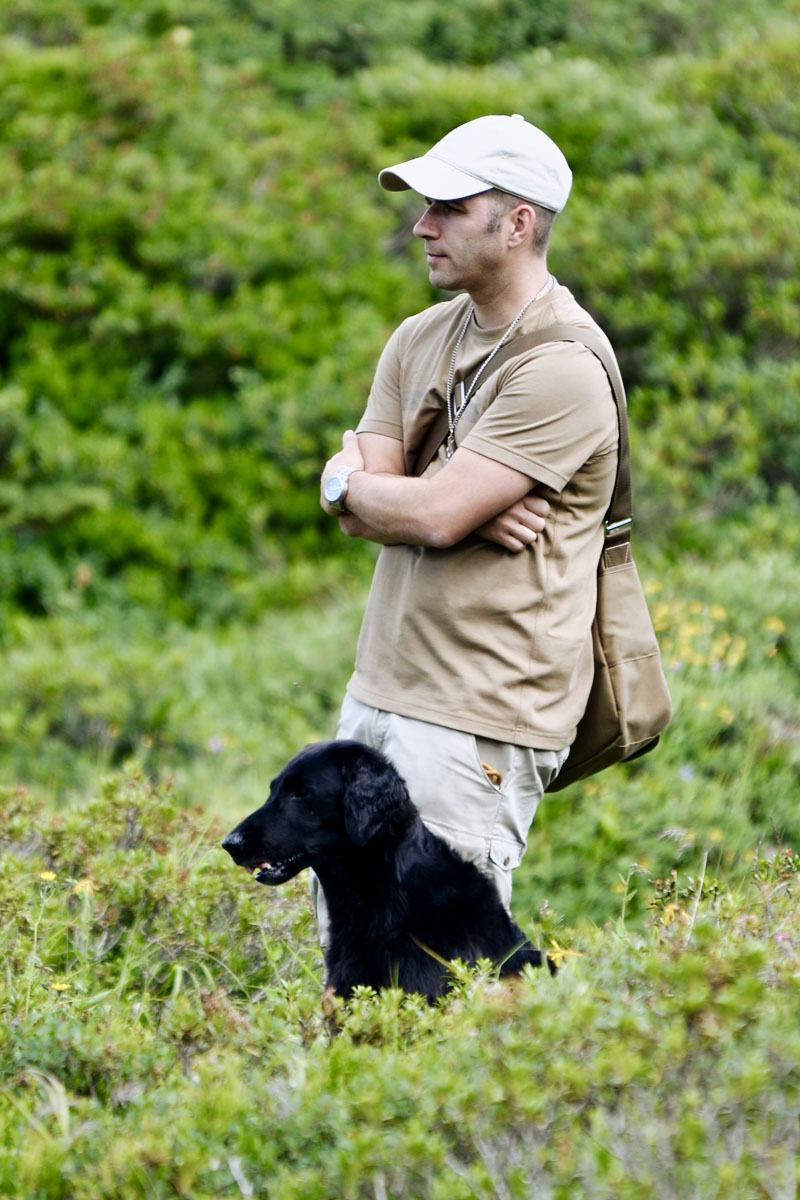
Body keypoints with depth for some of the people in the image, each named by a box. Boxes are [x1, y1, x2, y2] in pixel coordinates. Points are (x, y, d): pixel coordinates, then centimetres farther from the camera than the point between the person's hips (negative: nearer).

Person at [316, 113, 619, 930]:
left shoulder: (563, 369, -15)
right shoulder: (420, 339, 12)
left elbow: (433, 514, -21)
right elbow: (360, 515, 5)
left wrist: (348, 482, -1)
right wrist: (469, 513, -13)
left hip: (481, 722, -8)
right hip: (380, 686, 8)